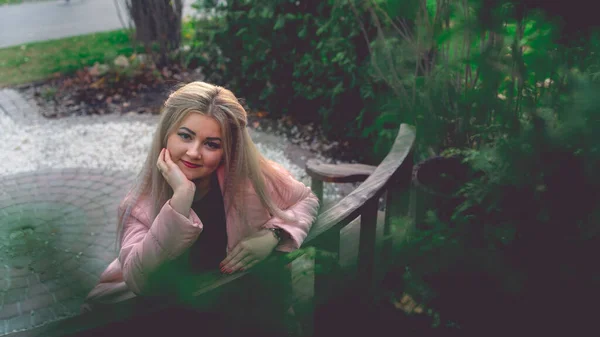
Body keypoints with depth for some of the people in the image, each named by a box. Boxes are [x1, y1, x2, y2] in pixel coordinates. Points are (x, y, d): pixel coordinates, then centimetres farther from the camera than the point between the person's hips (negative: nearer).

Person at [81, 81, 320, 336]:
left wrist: (272, 236, -21)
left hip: (241, 296, 3)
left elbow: (306, 200, 0)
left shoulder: (249, 175, -16)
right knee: (100, 304, -22)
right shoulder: (139, 204, -18)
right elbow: (140, 281, -32)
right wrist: (182, 196, -38)